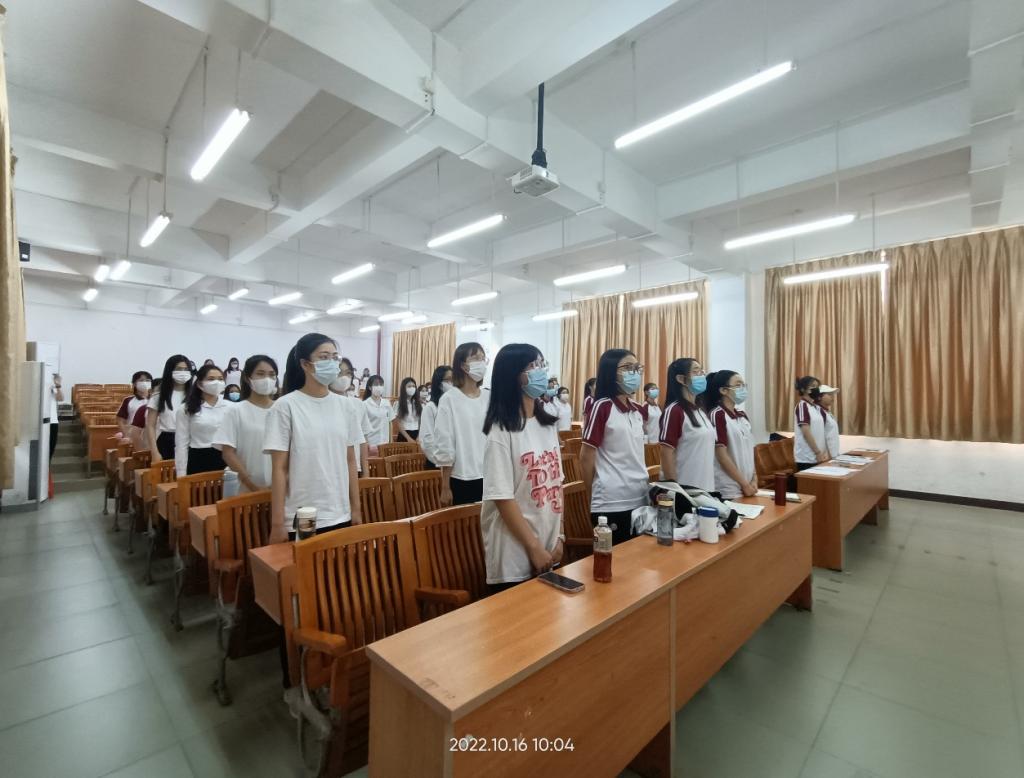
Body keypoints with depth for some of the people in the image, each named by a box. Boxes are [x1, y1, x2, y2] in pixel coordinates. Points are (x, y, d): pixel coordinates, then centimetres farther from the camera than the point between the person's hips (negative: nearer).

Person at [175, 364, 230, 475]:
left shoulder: (230, 407, 4)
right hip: (199, 461, -1)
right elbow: (181, 444, 0)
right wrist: (181, 474, -4)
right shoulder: (185, 409, 1)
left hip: (224, 461, 1)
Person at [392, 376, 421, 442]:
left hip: (416, 435, 3)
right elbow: (398, 424, -6)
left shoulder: (418, 403, 9)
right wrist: (408, 438, -14)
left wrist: (419, 437, -7)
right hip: (404, 436, -3)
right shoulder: (398, 403, -1)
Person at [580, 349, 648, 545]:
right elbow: (586, 457, -10)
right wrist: (594, 497, -1)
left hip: (640, 498, 7)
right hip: (612, 503, -7)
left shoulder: (638, 409, 9)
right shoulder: (602, 406, -13)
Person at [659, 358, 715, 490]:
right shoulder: (674, 411, -14)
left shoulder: (701, 412, 11)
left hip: (705, 487, 8)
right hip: (685, 489, -8)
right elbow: (667, 454, -17)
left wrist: (709, 485, 16)